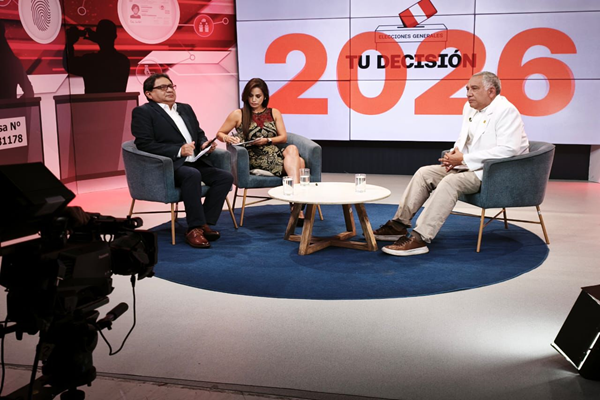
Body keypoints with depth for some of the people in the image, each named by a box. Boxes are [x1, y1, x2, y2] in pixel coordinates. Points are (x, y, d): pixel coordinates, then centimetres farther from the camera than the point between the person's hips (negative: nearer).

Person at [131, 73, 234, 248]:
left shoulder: (185, 109, 22)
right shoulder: (143, 112, 0)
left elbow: (199, 134, 27)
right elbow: (144, 144, -12)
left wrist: (204, 144, 1)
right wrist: (178, 151, -21)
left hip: (195, 163, 7)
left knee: (225, 177, -15)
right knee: (192, 175, -36)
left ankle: (205, 223, -11)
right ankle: (194, 228, -27)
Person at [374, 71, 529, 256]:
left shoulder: (506, 111, -15)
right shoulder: (470, 108, 11)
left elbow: (508, 149, -26)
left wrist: (464, 159, -23)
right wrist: (455, 152, -1)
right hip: (470, 166, 9)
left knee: (451, 181, -31)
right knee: (424, 173, -1)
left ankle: (419, 239, -34)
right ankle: (399, 224, -2)